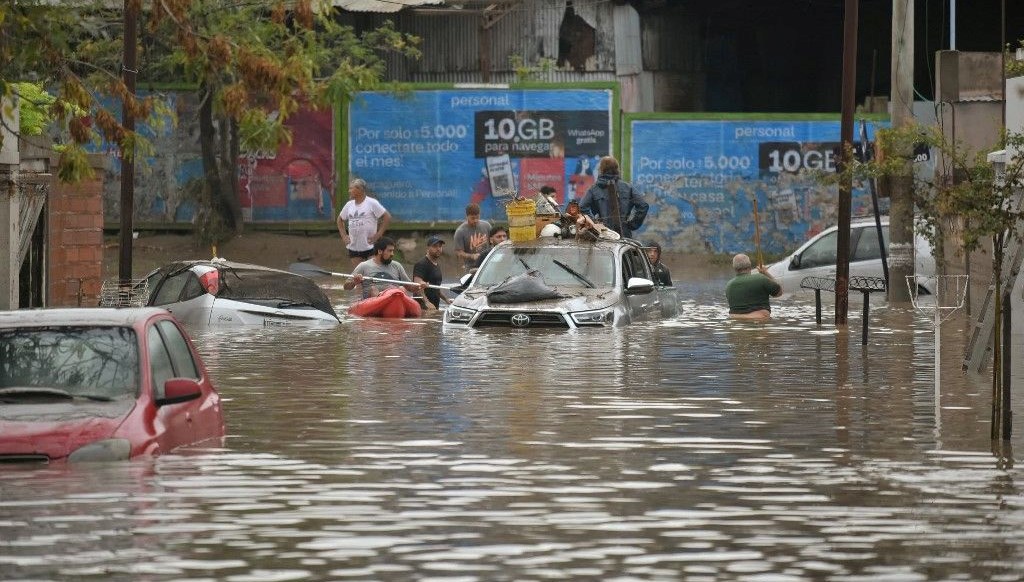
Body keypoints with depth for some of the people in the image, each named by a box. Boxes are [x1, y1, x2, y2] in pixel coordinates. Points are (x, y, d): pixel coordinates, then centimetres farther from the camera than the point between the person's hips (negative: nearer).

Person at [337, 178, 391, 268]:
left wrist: (378, 235, -12)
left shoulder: (372, 203, -7)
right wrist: (344, 235, 12)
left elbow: (387, 217, -9)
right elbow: (340, 219, 25)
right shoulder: (349, 205, 10)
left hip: (370, 247, -5)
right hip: (353, 247, 5)